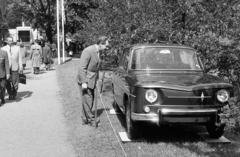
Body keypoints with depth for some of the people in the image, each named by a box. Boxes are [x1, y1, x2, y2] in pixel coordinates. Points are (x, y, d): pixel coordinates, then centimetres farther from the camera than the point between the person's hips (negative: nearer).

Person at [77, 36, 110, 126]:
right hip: (85, 80, -9)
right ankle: (91, 119, 6)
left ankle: (85, 119, 21)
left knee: (90, 101, 12)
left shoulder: (98, 52, 7)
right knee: (87, 100, -4)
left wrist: (96, 80, 18)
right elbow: (81, 68, -22)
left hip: (91, 81, 9)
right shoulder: (88, 51, -20)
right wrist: (84, 82, -23)